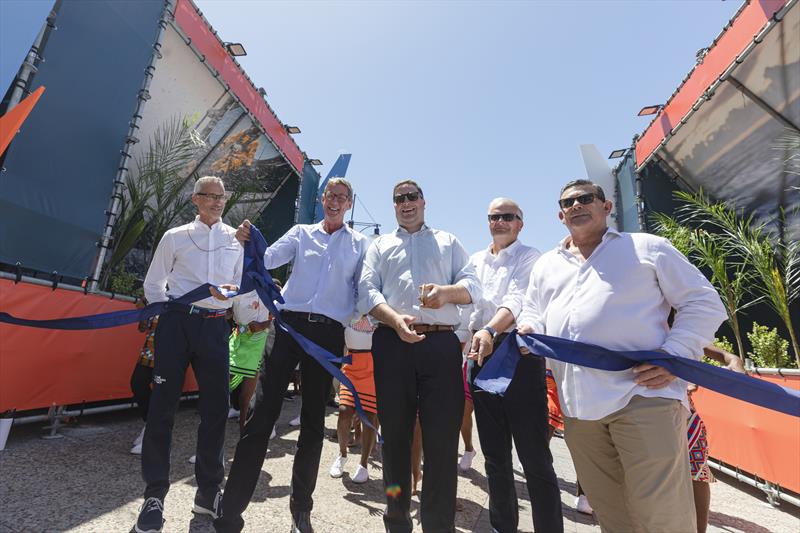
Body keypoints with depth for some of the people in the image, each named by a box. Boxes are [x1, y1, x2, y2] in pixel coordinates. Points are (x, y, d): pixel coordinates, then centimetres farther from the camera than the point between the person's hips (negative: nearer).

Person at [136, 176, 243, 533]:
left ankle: (208, 492, 21)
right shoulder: (175, 237, 5)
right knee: (162, 406, 1)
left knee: (216, 407, 4)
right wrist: (170, 312, 3)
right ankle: (154, 496, 17)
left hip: (215, 326, 2)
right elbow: (153, 284, 11)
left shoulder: (238, 240, 8)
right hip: (176, 323, -1)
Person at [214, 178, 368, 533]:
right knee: (261, 413, -4)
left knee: (313, 421, 9)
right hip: (290, 323, 0)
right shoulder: (302, 233, 14)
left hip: (329, 333, 0)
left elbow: (364, 289, 9)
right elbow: (268, 259, 2)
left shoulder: (360, 244, 12)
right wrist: (248, 241, -16)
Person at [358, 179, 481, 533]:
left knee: (443, 437, -1)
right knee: (395, 434, 10)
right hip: (392, 342, 1)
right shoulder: (380, 245, 19)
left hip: (442, 343, 0)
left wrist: (447, 292, -17)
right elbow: (367, 291, 4)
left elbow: (472, 285, 7)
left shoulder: (448, 242, 19)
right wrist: (395, 319, -15)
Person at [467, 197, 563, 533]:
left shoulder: (529, 257, 0)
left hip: (519, 352, -5)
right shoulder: (475, 260, 16)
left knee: (533, 454, 0)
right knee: (494, 453, 15)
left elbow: (517, 299, -17)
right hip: (481, 355, 5)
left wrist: (490, 330, -34)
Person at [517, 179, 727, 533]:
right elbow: (532, 313, 25)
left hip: (642, 395, -4)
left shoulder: (647, 248, 8)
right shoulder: (545, 265, 20)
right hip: (577, 406, 4)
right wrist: (528, 330, 0)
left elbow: (703, 303, 6)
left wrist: (674, 356, -9)